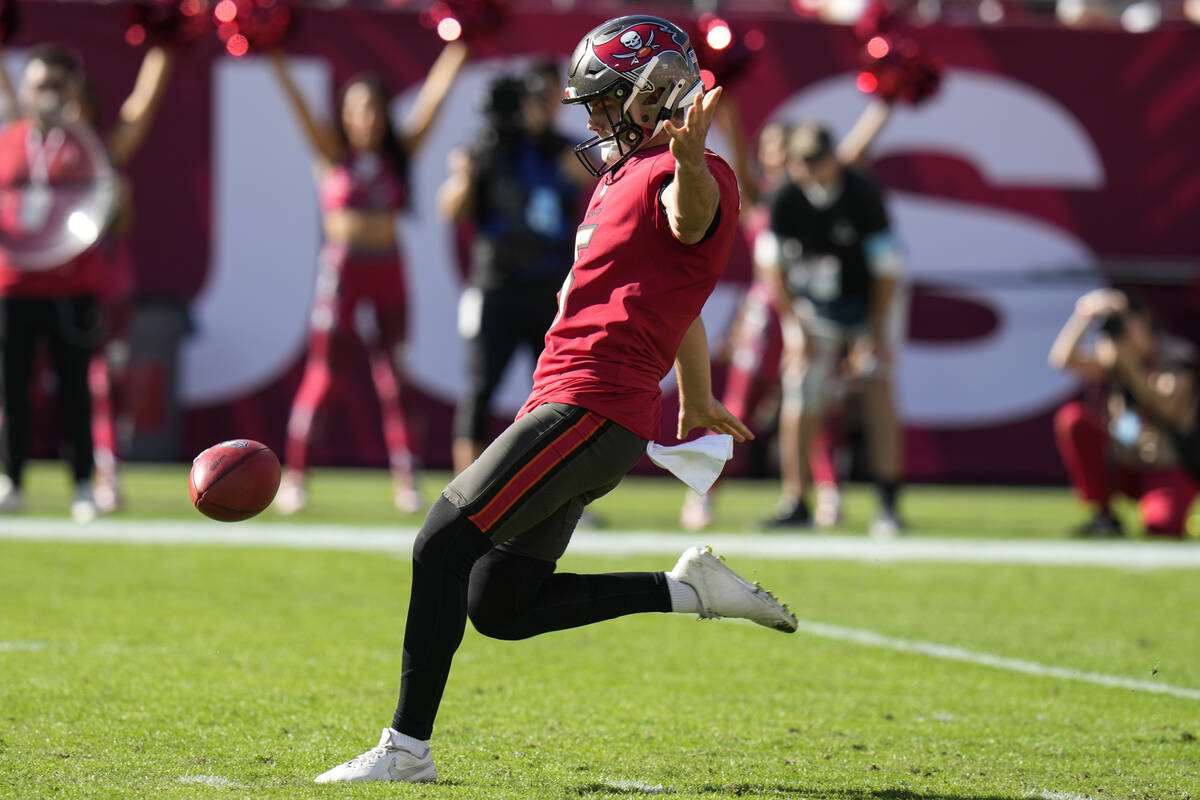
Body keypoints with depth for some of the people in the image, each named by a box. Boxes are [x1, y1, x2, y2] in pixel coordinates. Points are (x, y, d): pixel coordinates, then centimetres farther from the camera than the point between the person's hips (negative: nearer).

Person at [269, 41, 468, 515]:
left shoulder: (398, 154, 8)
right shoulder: (333, 155, 1)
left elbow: (427, 110, 1)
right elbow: (304, 116, -11)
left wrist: (450, 66, -10)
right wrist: (279, 68, -24)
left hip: (388, 270, 3)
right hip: (343, 267, -3)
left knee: (393, 376, 3)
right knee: (322, 373, -4)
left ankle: (405, 480, 3)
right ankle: (293, 477, 0)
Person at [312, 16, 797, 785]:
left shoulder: (685, 177, -10)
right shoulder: (627, 175, 22)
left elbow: (692, 215, -37)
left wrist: (689, 158, -60)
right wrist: (697, 401, 48)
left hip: (589, 407, -10)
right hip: (566, 404, 10)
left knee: (443, 545, -12)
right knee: (500, 606, 9)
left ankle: (407, 748, -10)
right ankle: (688, 590, 14)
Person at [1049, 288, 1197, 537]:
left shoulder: (1176, 356, -10)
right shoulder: (1108, 358, -1)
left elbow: (1168, 409, -26)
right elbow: (1062, 358, -20)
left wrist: (1130, 365, -34)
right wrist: (1083, 316, -34)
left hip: (1167, 471, -5)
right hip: (1118, 468, 5)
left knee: (1160, 526, -37)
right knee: (1072, 416, -20)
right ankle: (1103, 515, -13)